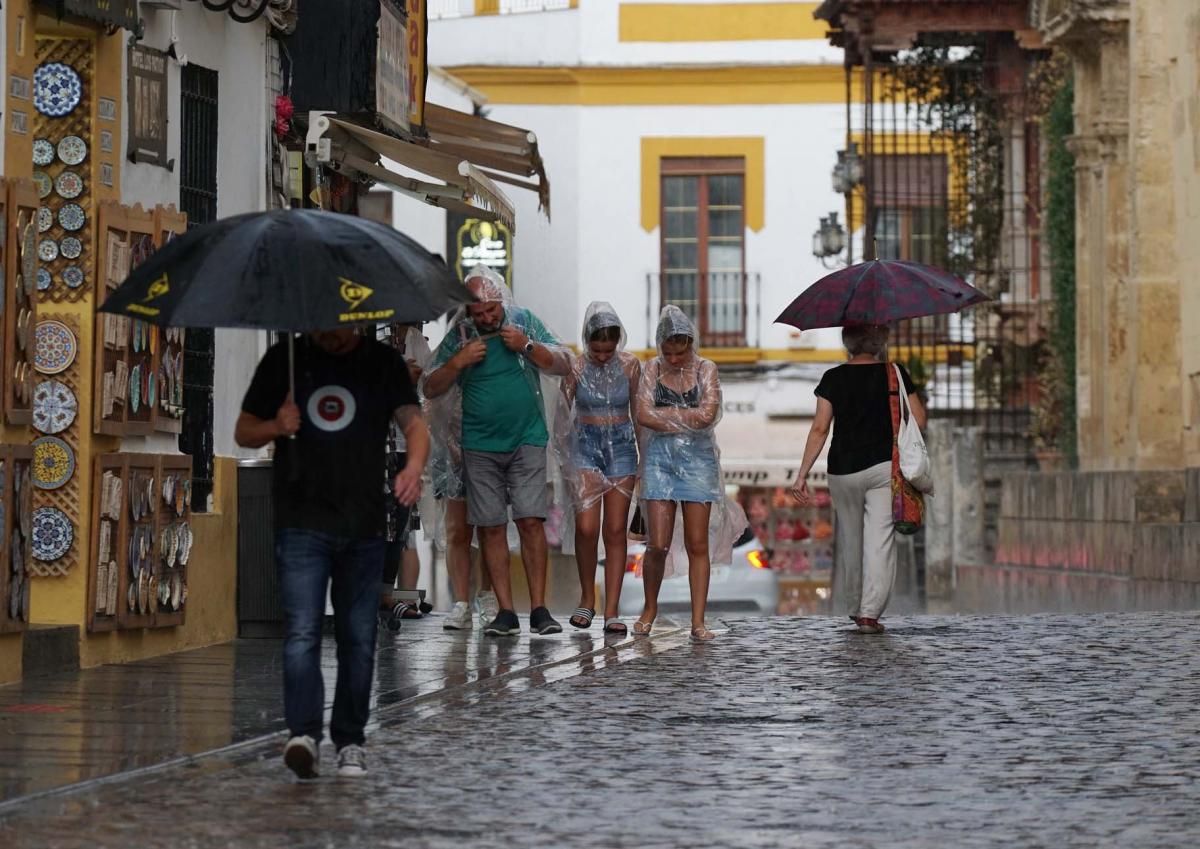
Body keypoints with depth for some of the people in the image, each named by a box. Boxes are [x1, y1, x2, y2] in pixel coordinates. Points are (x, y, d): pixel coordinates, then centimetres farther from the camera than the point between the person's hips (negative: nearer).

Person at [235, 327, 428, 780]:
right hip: (301, 524, -1)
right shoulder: (283, 359, 6)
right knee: (301, 633, -14)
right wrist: (276, 428, -11)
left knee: (358, 638, 7)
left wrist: (413, 466, -26)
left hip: (363, 526, 1)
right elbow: (244, 432, 11)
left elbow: (413, 422, -5)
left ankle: (350, 740, 18)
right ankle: (304, 734, -22)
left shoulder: (383, 363, 7)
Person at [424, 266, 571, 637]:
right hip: (480, 447, 1)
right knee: (491, 526, -1)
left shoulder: (524, 322, 5)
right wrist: (458, 362, -13)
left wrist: (527, 347, -12)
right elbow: (431, 389, 4)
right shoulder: (458, 337, 5)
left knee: (531, 521, -8)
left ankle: (539, 609, -5)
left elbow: (563, 364, 4)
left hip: (526, 441, -1)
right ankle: (506, 611, 3)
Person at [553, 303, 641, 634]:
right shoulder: (576, 367, -5)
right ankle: (587, 600, 8)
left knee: (616, 530, -2)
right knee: (586, 527, -12)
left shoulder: (630, 365, -1)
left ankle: (611, 611, -1)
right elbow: (563, 414, 2)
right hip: (586, 445, -1)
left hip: (621, 446, 1)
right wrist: (564, 459, -3)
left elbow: (637, 412, 9)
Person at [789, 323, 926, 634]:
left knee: (849, 539, 16)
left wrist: (802, 474, -3)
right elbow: (918, 420, 1)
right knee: (879, 539, -2)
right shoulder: (894, 375, -2)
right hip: (884, 466, -2)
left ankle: (852, 607, 28)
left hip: (843, 471, 2)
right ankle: (869, 612, -12)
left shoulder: (833, 378, -1)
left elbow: (819, 429, -5)